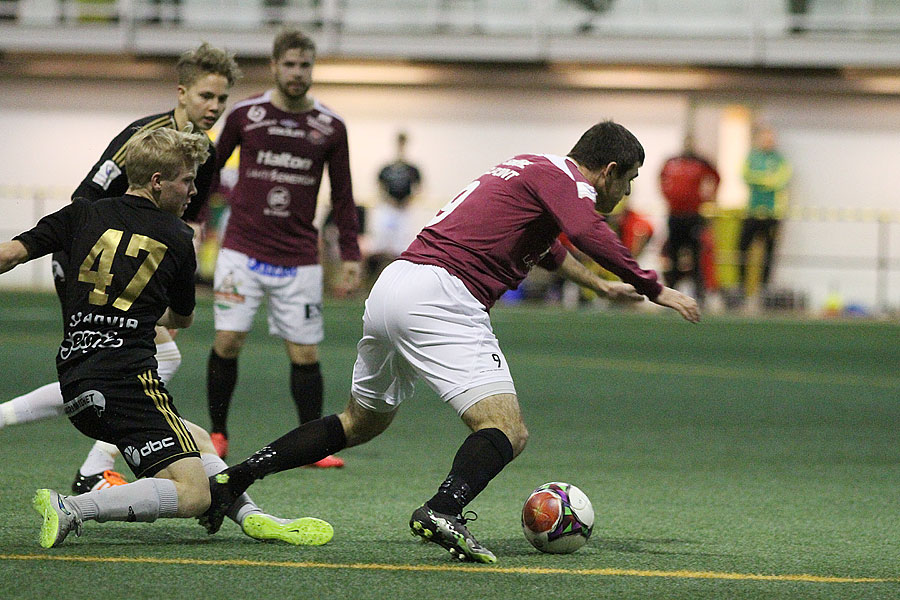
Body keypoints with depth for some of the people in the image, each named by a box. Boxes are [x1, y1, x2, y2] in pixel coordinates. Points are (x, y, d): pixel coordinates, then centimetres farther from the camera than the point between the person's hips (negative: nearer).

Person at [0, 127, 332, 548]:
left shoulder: (82, 216, 11)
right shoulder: (177, 239, 5)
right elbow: (183, 318, 22)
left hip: (75, 387, 7)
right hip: (128, 380, -7)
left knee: (197, 442, 25)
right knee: (192, 494, -14)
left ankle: (252, 516, 8)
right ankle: (73, 509, -26)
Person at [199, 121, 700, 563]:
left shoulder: (531, 169, 27)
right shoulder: (560, 176, -2)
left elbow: (547, 246, 47)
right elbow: (592, 236, -23)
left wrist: (599, 284, 60)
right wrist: (654, 289, -16)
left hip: (392, 287, 10)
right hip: (439, 296, -10)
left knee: (362, 422, 27)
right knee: (507, 432, -16)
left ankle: (234, 479, 26)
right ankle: (443, 512, -41)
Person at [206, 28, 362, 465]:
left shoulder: (330, 128, 3)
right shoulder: (244, 115, 0)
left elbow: (342, 195, 11)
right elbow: (211, 166, 15)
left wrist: (350, 255, 7)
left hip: (298, 260, 1)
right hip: (242, 251, -1)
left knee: (305, 354, -1)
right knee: (228, 342, -7)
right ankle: (218, 435, 8)